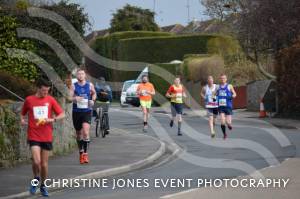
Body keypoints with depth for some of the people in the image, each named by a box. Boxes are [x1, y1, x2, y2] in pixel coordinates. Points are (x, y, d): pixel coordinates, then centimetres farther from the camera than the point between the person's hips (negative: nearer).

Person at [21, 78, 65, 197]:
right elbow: (23, 113, 18)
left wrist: (53, 119, -14)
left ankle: (43, 186, 25)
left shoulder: (50, 100, 4)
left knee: (44, 163, 6)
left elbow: (62, 114, 4)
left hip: (47, 136, 2)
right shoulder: (29, 100, 2)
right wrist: (22, 120, -4)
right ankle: (36, 179, 12)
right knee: (36, 161, -17)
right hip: (33, 136, -2)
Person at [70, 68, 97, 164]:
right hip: (76, 112, 1)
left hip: (87, 112, -1)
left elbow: (94, 93, 21)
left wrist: (93, 100, 2)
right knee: (79, 134, 11)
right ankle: (81, 153, 27)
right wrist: (75, 98, -32)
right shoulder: (74, 86, -1)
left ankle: (85, 153, -12)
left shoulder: (90, 85, 3)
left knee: (86, 132, -18)